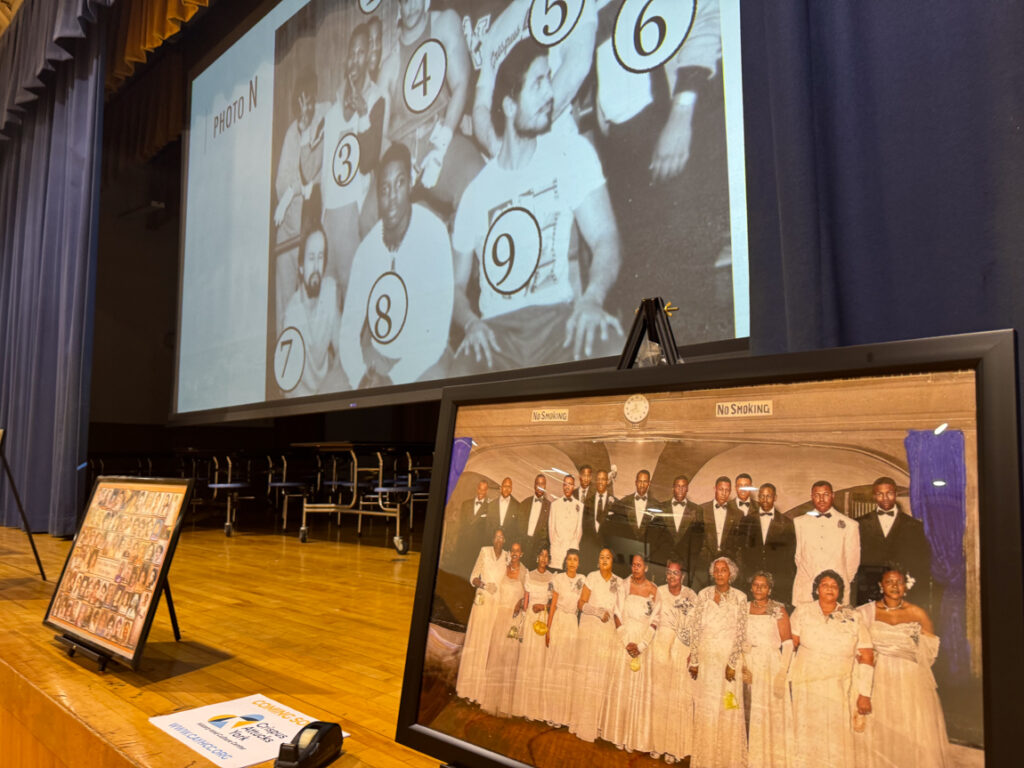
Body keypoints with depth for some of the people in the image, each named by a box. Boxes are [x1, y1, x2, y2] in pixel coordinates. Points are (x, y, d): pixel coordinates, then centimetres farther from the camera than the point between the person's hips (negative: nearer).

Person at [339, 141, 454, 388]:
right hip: (375, 359, 3)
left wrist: (393, 379, -18)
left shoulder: (434, 235, -12)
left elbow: (437, 333, -14)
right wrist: (361, 377, -13)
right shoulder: (366, 248, 1)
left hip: (418, 368, -2)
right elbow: (348, 332, 3)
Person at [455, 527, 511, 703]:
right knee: (475, 639, -2)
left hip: (498, 604, 2)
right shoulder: (484, 551, 2)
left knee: (490, 642, 1)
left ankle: (482, 687, 8)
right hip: (482, 601, -2)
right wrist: (483, 584, -17)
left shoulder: (507, 557, 8)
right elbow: (473, 577, 0)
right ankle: (468, 686, 6)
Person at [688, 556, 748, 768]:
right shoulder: (704, 595, 2)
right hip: (705, 658, 2)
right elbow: (696, 629, 3)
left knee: (728, 708, 2)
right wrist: (694, 660, 0)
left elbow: (740, 633, -5)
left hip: (727, 659, -2)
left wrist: (732, 663, -10)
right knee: (704, 707, 8)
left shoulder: (739, 598, -4)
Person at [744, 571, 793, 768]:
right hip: (749, 669, 3)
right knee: (749, 717, 5)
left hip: (771, 669, -3)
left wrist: (781, 674, -13)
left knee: (772, 717, -2)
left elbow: (788, 644, -5)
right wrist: (741, 667, -4)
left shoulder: (778, 610, -1)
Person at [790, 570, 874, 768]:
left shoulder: (853, 617, 2)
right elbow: (791, 644, 1)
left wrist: (864, 694, -4)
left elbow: (867, 657, 1)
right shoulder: (803, 611, 3)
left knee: (838, 740, 1)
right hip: (807, 685, 0)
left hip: (840, 688, 0)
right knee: (809, 738, 5)